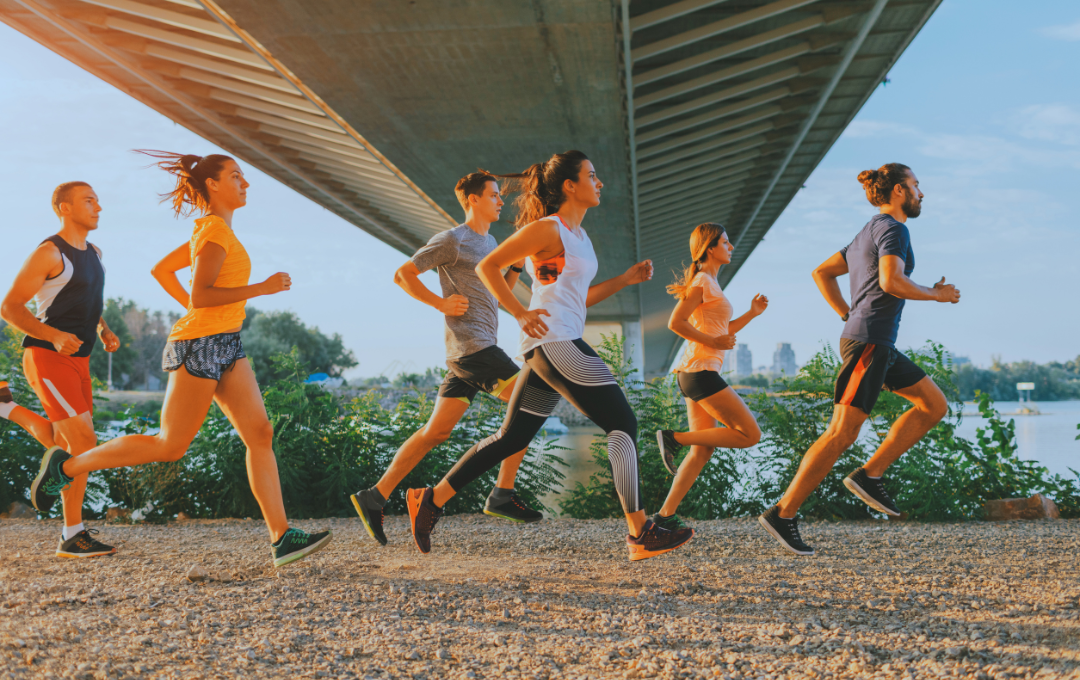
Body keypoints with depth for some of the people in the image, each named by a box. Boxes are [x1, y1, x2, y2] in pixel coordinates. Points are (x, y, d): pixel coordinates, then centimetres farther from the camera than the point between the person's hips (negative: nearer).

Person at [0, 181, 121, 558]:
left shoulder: (93, 253, 14)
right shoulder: (49, 253, -12)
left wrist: (105, 332, 8)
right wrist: (54, 336, -28)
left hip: (77, 361, 9)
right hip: (47, 358, -9)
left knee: (67, 447, 16)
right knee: (84, 442, -13)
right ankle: (72, 537, -6)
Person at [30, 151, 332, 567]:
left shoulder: (211, 230, 16)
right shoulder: (216, 230, -13)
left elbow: (161, 270, 22)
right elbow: (201, 296, -23)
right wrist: (261, 289, -19)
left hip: (225, 345, 10)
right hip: (200, 345, -10)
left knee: (260, 435, -1)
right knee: (170, 446, -1)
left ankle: (281, 539, -5)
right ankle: (66, 466, 12)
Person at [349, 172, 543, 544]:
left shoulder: (489, 242, 23)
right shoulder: (451, 240, -4)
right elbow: (402, 274, -3)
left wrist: (517, 262, 12)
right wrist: (441, 302, -11)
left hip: (480, 347, 9)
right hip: (471, 344, -9)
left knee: (436, 431, 4)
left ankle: (375, 497, 5)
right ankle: (502, 494, -9)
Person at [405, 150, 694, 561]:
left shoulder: (579, 236, 21)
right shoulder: (547, 229, -6)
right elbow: (487, 267, -6)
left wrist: (626, 279, 16)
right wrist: (520, 314, -13)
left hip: (545, 351, 10)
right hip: (553, 341, -10)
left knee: (511, 439, 11)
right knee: (623, 424, -10)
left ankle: (431, 500, 15)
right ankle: (640, 534, -10)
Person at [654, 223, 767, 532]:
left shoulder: (710, 283, 21)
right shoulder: (701, 281, -8)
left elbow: (723, 332, 25)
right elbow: (676, 322, -17)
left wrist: (752, 313, 15)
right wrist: (714, 342, -15)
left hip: (698, 373, 10)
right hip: (700, 370, -10)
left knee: (703, 450, 8)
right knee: (749, 434, -9)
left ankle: (666, 514, 6)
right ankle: (674, 438, -9)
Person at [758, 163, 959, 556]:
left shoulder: (868, 234, 20)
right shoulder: (892, 228, -8)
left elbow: (822, 273, 24)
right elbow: (891, 282, -24)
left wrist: (849, 317, 19)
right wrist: (936, 294, -9)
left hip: (877, 344, 10)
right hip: (870, 342, -10)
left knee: (935, 405, 11)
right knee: (842, 433, -11)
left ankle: (869, 475, 5)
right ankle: (783, 514, -10)